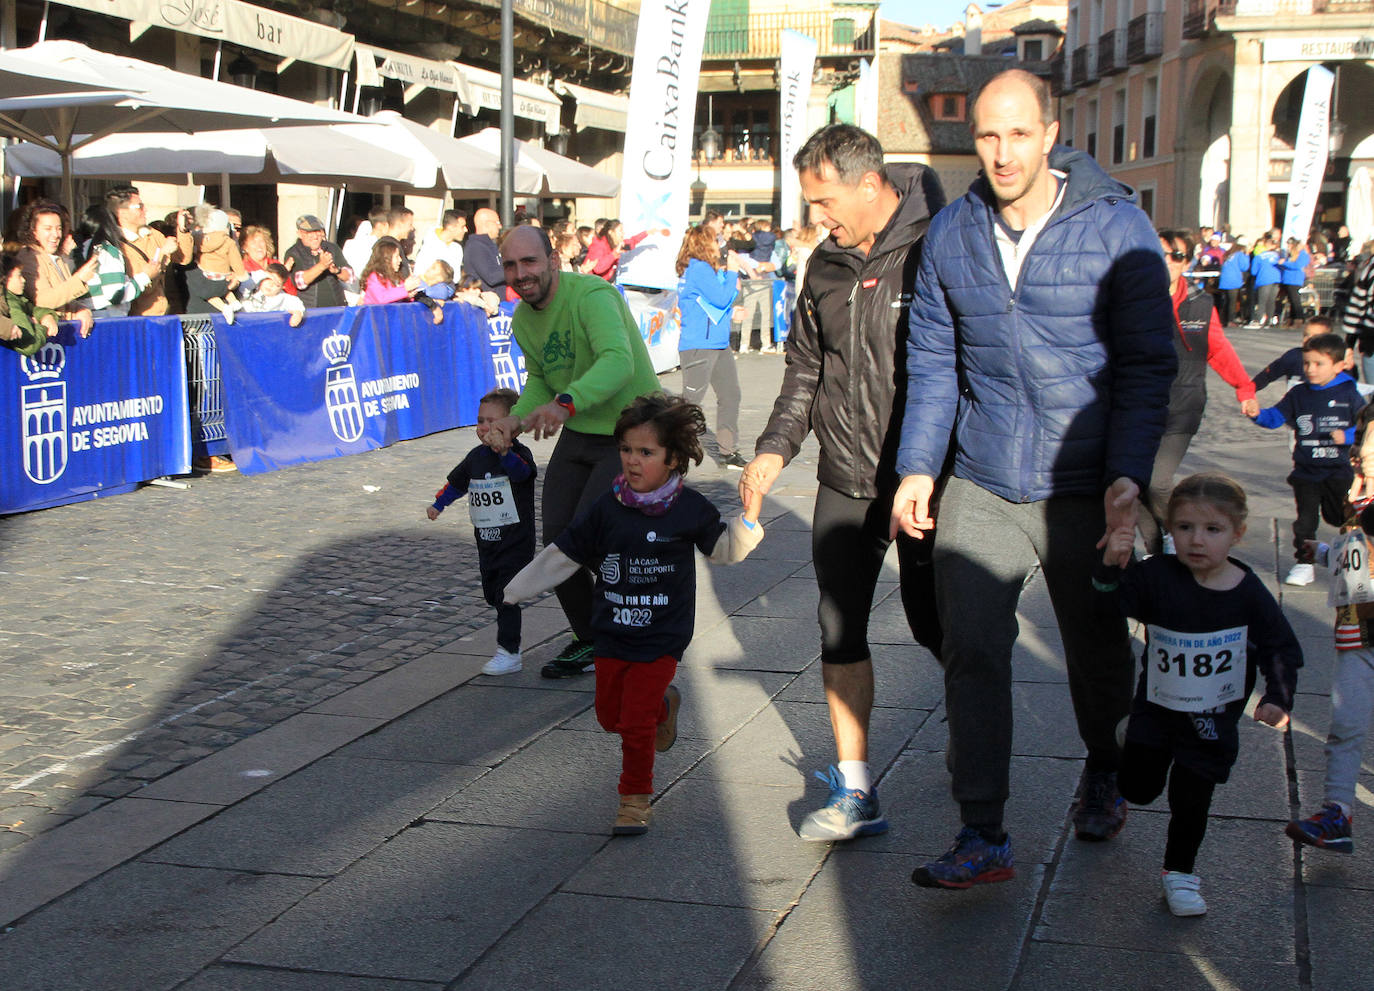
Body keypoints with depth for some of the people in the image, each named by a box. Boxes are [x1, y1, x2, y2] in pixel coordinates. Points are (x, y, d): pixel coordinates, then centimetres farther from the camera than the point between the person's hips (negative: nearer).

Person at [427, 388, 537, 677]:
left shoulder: (519, 453, -13)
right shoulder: (476, 456, 8)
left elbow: (521, 471, -38)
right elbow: (456, 482, 25)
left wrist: (504, 450, -55)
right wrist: (438, 503, 16)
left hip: (516, 541, -7)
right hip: (486, 542, 7)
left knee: (506, 596, -10)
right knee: (492, 595, 14)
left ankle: (509, 653, -4)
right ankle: (510, 640, 30)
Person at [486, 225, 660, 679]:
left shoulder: (592, 295, -25)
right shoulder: (523, 320, 2)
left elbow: (618, 361, -42)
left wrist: (565, 403, -57)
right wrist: (514, 421, -4)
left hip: (630, 434, -8)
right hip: (577, 436, 8)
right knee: (557, 538, 5)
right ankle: (588, 640, 27)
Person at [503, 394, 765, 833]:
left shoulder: (690, 509, -8)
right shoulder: (607, 507, -4)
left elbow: (727, 549, 5)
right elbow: (563, 554, 5)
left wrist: (749, 513, -13)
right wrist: (517, 590, 8)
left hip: (660, 640, -3)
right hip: (612, 635, 4)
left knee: (636, 723, -7)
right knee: (610, 715, 12)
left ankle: (636, 798, 13)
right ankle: (663, 705, 42)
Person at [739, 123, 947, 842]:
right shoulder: (826, 266, 9)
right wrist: (776, 446, 3)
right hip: (845, 481, 5)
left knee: (935, 627, 8)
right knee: (840, 628, 1)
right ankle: (854, 790, 9)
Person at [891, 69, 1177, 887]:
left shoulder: (1117, 227, -8)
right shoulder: (952, 233, 2)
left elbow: (1148, 363, -6)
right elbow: (932, 359, 8)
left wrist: (1130, 474, -15)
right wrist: (917, 466, 0)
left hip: (1083, 488, -2)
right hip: (980, 486, 2)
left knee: (1097, 650, 15)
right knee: (972, 651, -6)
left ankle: (1104, 774, 43)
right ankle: (983, 837, 1)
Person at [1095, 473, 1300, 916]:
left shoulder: (1249, 594, -13)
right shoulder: (1158, 576, -13)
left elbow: (1280, 649, -5)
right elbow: (1116, 599, -18)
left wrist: (1277, 700, -16)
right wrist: (1112, 564, -37)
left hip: (1212, 719, -1)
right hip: (1155, 708, 1)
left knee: (1191, 801, 2)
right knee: (1137, 789, 9)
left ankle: (1180, 871, 26)